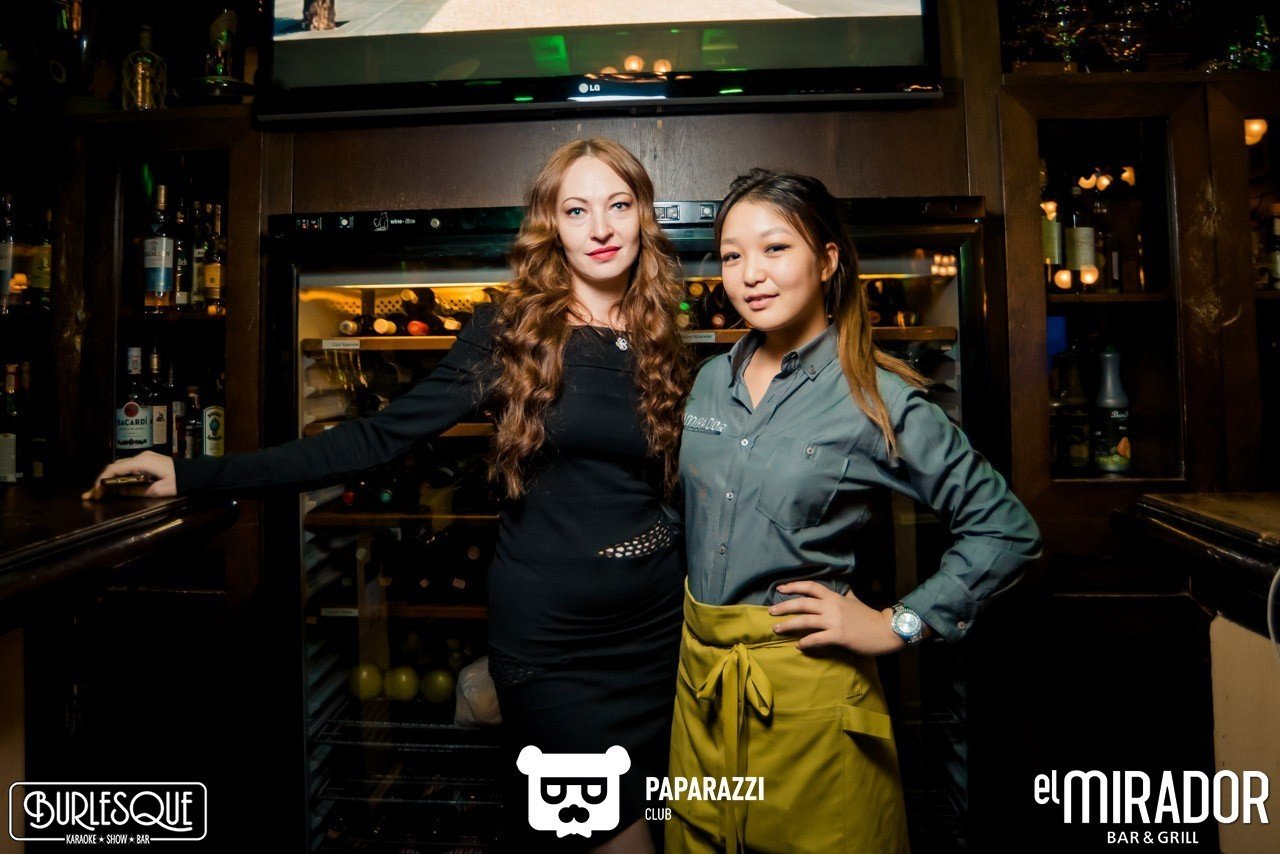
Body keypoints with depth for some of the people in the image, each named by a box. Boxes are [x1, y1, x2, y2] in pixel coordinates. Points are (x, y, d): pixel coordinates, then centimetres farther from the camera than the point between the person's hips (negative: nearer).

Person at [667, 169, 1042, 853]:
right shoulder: (712, 380, 3)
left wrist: (899, 624, -12)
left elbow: (1008, 530, -8)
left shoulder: (878, 399, -13)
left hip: (803, 678, -5)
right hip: (698, 671, 5)